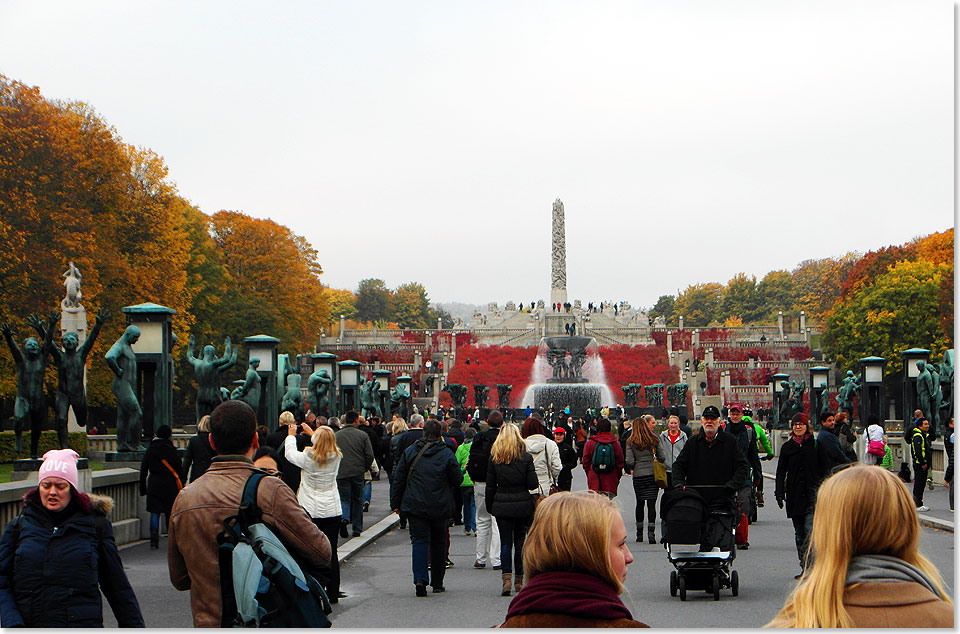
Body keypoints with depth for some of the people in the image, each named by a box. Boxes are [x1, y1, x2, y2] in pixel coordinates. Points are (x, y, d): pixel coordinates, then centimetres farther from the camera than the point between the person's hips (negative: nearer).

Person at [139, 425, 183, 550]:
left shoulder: (150, 450, 3)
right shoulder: (172, 450, -3)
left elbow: (143, 470, 4)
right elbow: (179, 469, -2)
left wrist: (143, 488, 10)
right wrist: (181, 486, 6)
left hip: (153, 484, 1)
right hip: (170, 484, -1)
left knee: (155, 513, 3)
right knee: (170, 513, 9)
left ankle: (154, 541, -6)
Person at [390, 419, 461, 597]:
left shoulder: (410, 451, 1)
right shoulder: (447, 454, -4)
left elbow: (398, 479, 3)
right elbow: (457, 480, -1)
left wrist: (395, 503, 11)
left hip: (415, 506, 0)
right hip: (440, 507, 0)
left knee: (419, 541, 1)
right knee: (438, 542, 12)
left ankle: (420, 579, -18)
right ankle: (437, 583, 18)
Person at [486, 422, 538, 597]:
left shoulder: (494, 458, -2)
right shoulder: (526, 457, -5)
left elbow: (490, 486, 0)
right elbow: (533, 484, -8)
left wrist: (489, 507, 11)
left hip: (501, 505, 0)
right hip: (522, 504, 0)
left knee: (505, 542, 3)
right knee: (520, 541, 10)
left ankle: (506, 578, -12)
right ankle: (519, 580, 15)